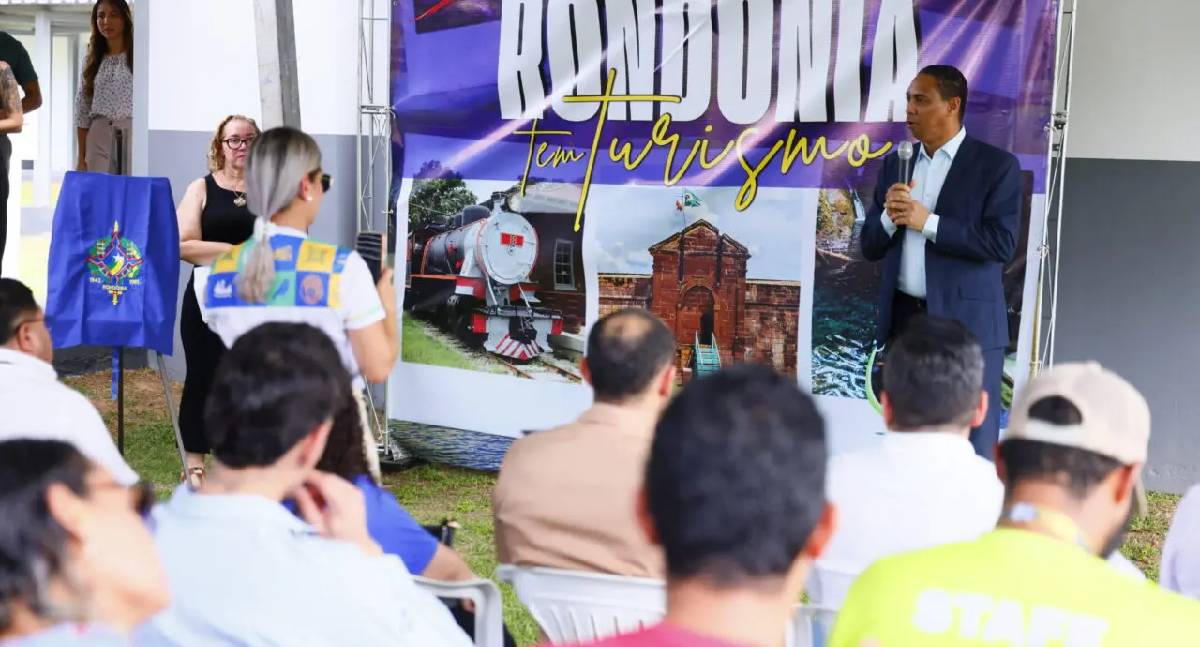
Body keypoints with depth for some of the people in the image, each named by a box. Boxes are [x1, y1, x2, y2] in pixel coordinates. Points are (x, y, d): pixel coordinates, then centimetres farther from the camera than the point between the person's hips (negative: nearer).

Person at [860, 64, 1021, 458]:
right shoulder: (895, 164, 13)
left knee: (971, 449, -1)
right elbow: (870, 247, 13)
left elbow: (1002, 244, -13)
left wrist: (927, 222, -17)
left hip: (966, 324, -5)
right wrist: (889, 217, -9)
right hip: (903, 321, 5)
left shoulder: (996, 165, -3)